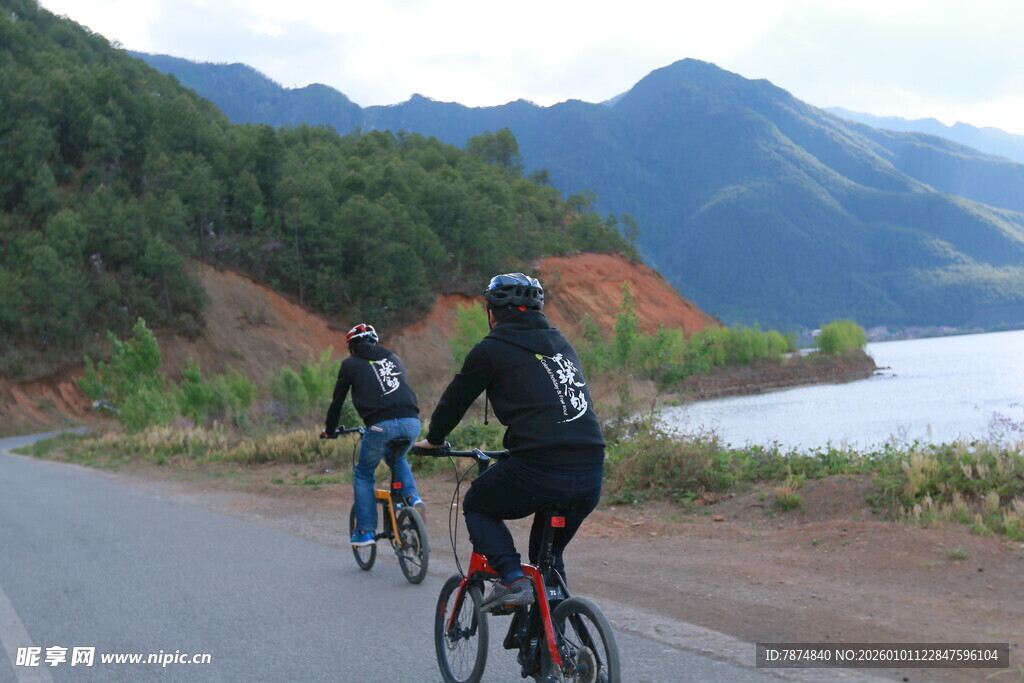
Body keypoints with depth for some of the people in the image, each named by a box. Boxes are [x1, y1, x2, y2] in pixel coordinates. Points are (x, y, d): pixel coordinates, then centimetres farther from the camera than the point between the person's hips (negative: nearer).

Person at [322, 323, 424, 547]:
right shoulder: (393, 358, 27)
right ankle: (412, 497, 12)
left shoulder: (351, 364, 14)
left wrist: (329, 430, 33)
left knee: (363, 474, 18)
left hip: (381, 425, -4)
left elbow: (338, 400, 19)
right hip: (411, 422, 4)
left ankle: (365, 531, 16)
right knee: (398, 459, 35)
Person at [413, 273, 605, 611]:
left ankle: (512, 579, 2)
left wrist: (433, 439, 33)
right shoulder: (561, 344, 21)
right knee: (549, 557, 26)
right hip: (590, 478, 6)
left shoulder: (491, 350, 3)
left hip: (536, 471, -6)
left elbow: (456, 398, 14)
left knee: (477, 507, 22)